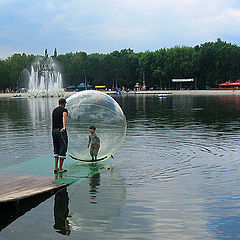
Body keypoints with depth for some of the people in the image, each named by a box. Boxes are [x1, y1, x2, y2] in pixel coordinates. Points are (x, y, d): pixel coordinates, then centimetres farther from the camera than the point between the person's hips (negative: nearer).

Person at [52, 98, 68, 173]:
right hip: (61, 131, -7)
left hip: (54, 130, 7)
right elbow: (64, 117, -28)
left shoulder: (54, 110, 16)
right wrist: (64, 127, -43)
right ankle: (60, 169, 1)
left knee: (56, 150, 16)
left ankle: (55, 167, 14)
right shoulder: (64, 110, -7)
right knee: (62, 149, -1)